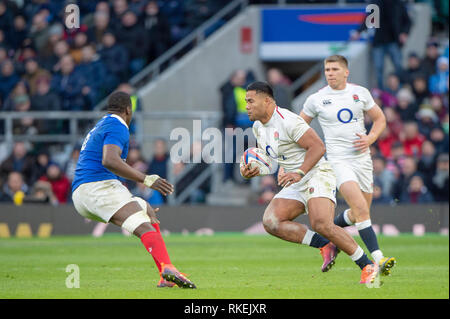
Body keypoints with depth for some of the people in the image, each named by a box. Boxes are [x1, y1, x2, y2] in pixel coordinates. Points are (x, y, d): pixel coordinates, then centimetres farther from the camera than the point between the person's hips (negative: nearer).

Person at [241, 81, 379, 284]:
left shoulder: (287, 121, -17)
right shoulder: (258, 127, 11)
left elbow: (318, 147, -19)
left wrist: (299, 173, -28)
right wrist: (252, 171, 4)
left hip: (317, 175, -9)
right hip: (295, 185, 9)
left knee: (321, 224, -28)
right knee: (270, 221, -12)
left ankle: (368, 267, -18)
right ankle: (325, 246, -10)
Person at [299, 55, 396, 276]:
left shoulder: (361, 93, 5)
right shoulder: (316, 100, -1)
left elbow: (380, 119, 16)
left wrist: (370, 138, -4)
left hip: (362, 158, 4)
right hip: (338, 160, -4)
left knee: (358, 214, 11)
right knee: (361, 209, -21)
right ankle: (378, 260, -26)